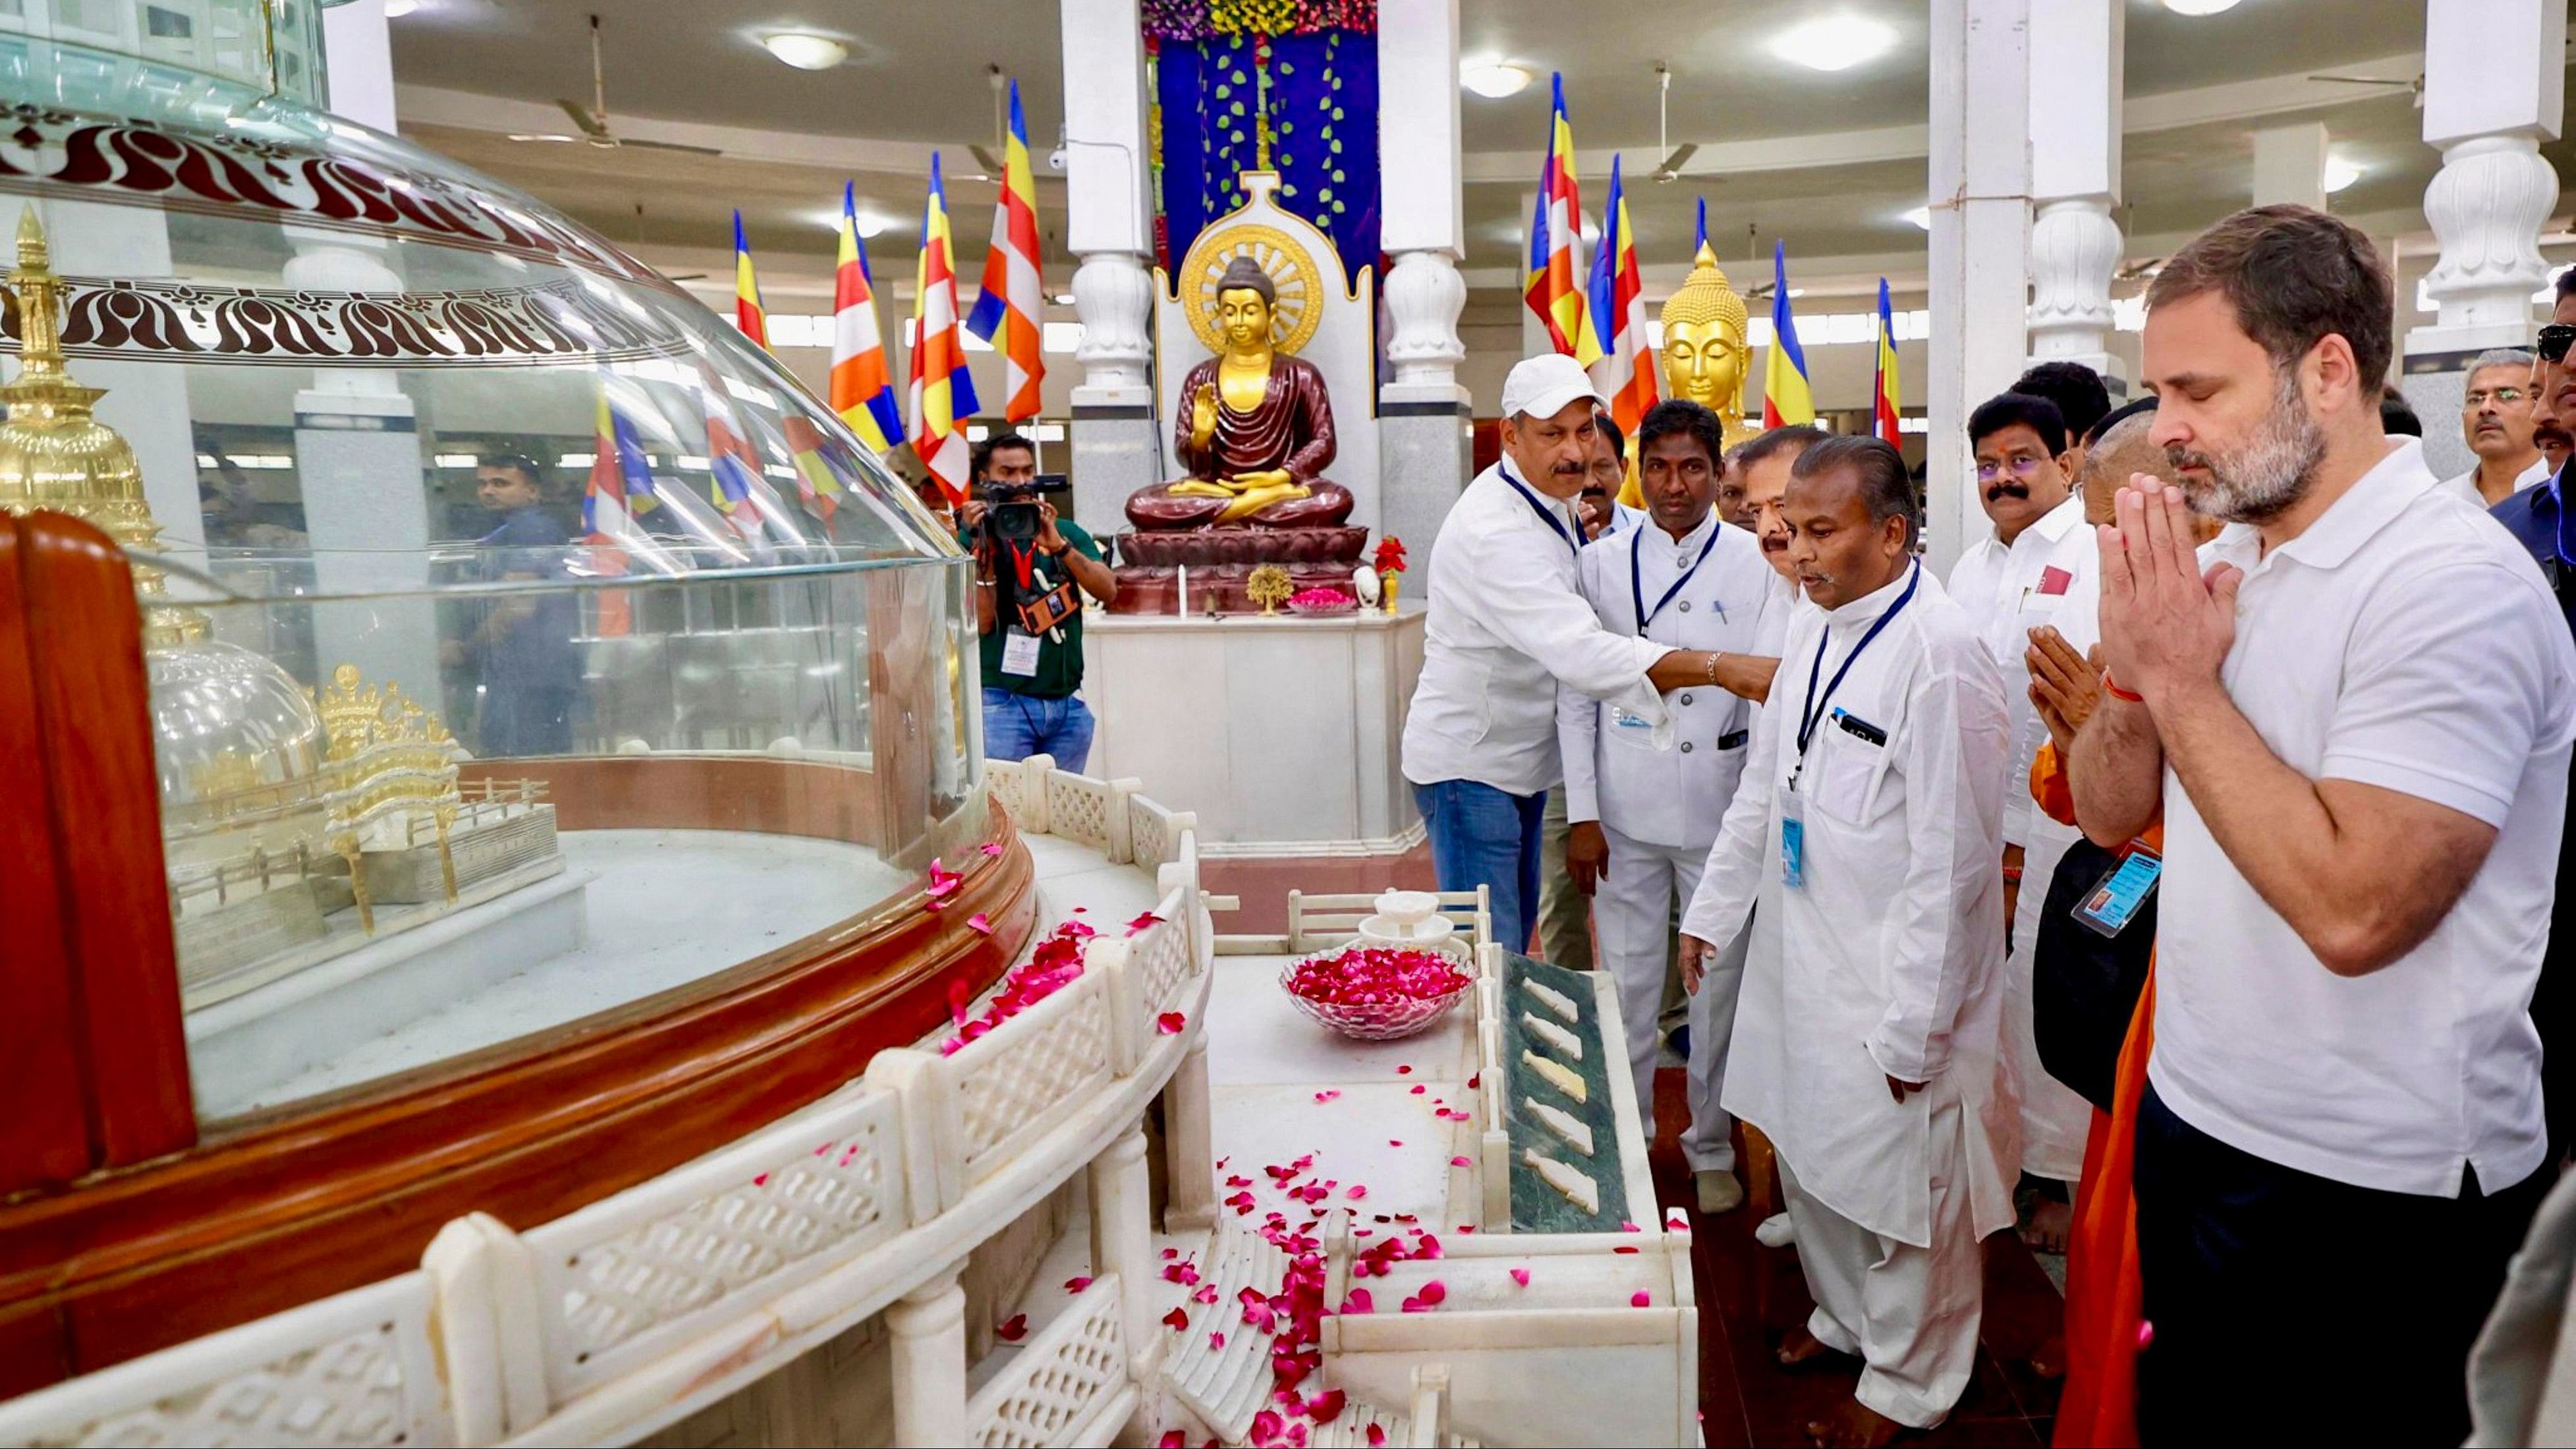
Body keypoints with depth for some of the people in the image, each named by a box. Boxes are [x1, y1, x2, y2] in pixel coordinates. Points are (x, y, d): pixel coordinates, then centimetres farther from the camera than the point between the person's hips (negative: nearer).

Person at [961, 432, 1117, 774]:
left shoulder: (1067, 532, 11)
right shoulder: (973, 539, 2)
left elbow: (1108, 591, -4)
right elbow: (982, 622, -9)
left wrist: (1059, 544, -15)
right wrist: (983, 549, -15)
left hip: (1068, 703, 3)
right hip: (1003, 703, -3)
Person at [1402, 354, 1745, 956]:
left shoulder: (1548, 501, 5)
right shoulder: (1493, 529, -28)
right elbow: (1580, 652, -39)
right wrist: (1720, 669, -44)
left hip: (1522, 758, 10)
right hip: (1469, 764, -9)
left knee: (1517, 937, 18)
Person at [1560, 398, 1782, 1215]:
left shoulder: (1755, 564, 2)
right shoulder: (1602, 565, 5)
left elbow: (1774, 683, -2)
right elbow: (1577, 692, 4)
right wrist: (1582, 814, -1)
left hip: (1721, 810, -1)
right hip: (1625, 811, 1)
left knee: (1719, 985, 9)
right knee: (1627, 982, 9)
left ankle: (1711, 1149, 27)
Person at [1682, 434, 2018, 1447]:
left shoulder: (1941, 657, -22)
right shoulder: (1813, 630, 5)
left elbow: (1950, 865, -21)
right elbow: (1764, 786, 15)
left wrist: (1912, 1028, -18)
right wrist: (1712, 909, 17)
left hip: (1893, 985, -8)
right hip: (1798, 961, 8)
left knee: (1902, 1191, 10)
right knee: (1810, 1160, 22)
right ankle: (1845, 1317, 46)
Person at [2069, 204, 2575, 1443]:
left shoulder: (2456, 585, -20)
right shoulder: (2223, 565, 4)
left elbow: (2354, 910, -29)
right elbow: (2110, 816, 6)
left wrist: (2185, 681, -22)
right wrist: (2132, 673, -12)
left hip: (2363, 1198, -7)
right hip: (2194, 1120, 8)